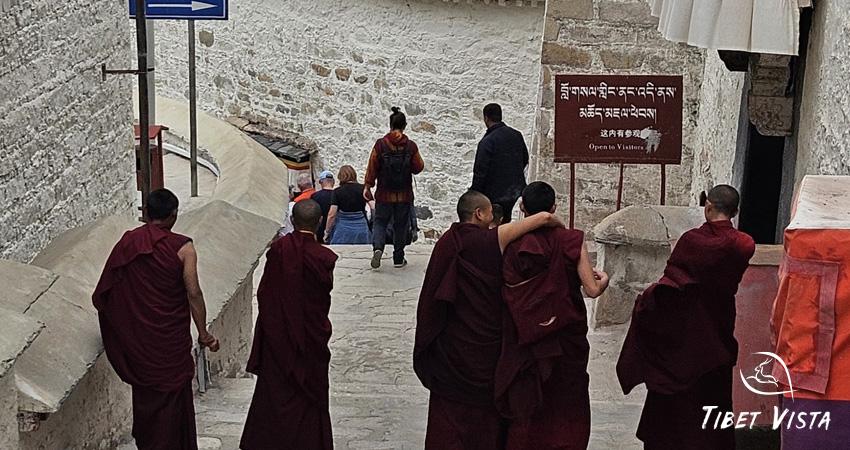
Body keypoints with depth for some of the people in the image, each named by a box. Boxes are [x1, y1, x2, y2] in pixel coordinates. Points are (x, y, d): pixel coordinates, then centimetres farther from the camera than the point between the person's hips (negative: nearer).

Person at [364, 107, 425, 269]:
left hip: (384, 194, 0)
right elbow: (417, 168, -2)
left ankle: (377, 248, -13)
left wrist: (367, 187, 5)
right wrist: (421, 162, 20)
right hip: (404, 195, 0)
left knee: (380, 222, 13)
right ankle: (398, 258, 18)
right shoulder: (411, 146, -8)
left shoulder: (380, 144, -9)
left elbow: (372, 167, -5)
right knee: (401, 225, 13)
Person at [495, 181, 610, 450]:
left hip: (525, 344, 2)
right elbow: (592, 290, -16)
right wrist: (603, 278, 5)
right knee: (566, 410, 16)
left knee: (526, 410, 17)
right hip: (566, 342, -1)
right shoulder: (571, 241, -15)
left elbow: (507, 293, -9)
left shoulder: (511, 244, -11)